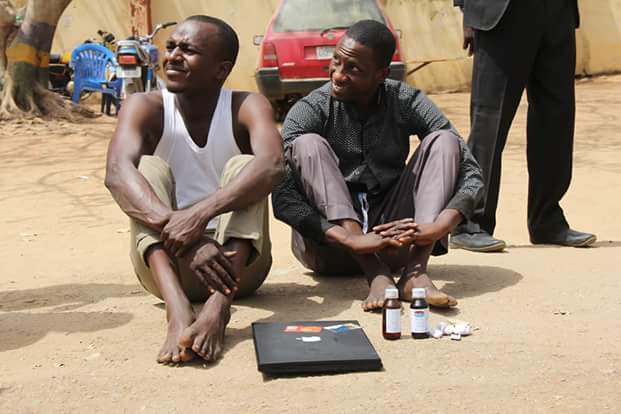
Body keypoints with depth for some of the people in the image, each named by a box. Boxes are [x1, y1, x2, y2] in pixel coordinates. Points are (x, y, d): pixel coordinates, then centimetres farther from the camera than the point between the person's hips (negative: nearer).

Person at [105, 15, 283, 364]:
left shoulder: (246, 106, -9)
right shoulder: (146, 107, -7)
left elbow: (272, 164, -30)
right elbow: (117, 173, -27)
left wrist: (200, 215, -45)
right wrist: (177, 230, -44)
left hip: (236, 259, 0)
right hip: (168, 264, 1)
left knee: (243, 166, -22)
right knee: (149, 166, -21)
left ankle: (218, 306, -45)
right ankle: (178, 310, -44)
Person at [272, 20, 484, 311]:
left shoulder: (407, 103, -5)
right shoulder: (310, 110, -11)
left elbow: (471, 174, -11)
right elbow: (281, 197, -23)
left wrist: (438, 228, -31)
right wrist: (350, 239, -37)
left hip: (393, 235, 2)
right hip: (331, 243, -2)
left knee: (442, 141, -13)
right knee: (308, 145, -24)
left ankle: (415, 272, -31)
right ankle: (376, 276, -36)